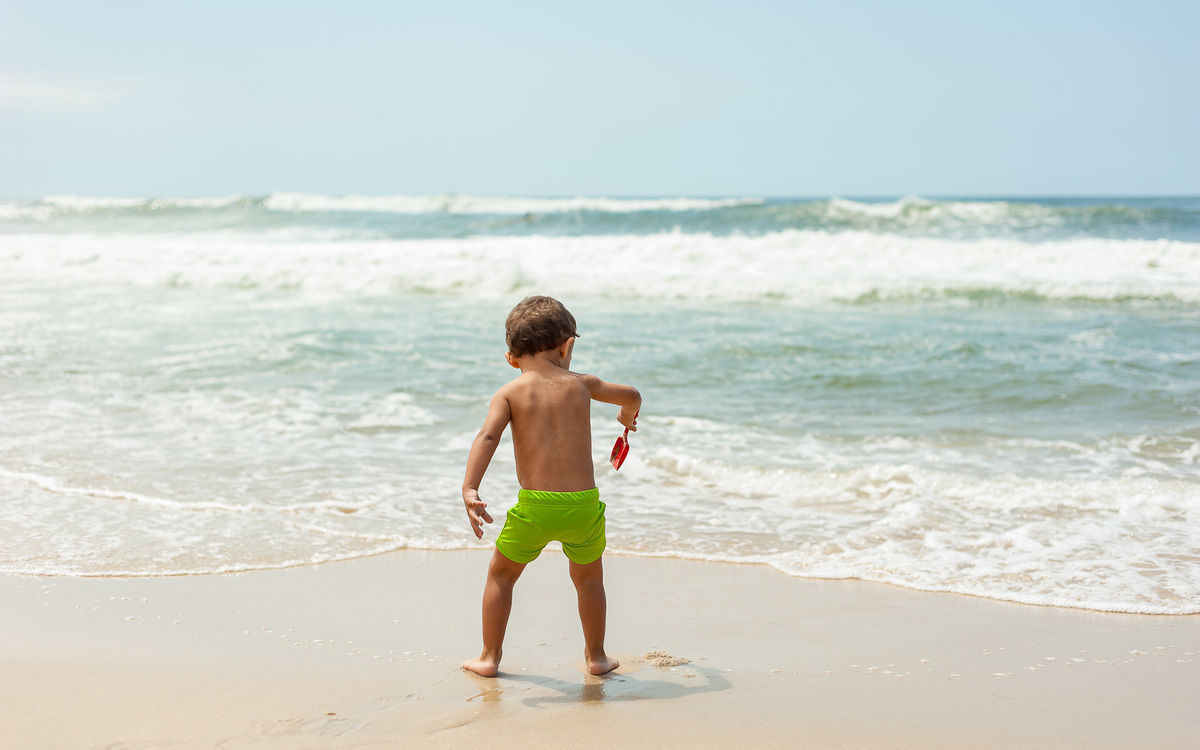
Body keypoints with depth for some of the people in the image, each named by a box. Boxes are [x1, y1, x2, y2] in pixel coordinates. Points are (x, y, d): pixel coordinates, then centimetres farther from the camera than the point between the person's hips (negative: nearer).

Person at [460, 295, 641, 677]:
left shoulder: (509, 392, 2)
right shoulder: (580, 384, 10)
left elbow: (488, 436, -16)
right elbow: (632, 395, 27)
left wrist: (469, 488, -23)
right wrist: (628, 416, 51)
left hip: (535, 506, -1)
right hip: (583, 503, 2)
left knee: (501, 573, 21)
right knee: (589, 577, 26)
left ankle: (490, 657, 24)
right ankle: (596, 656, 35)